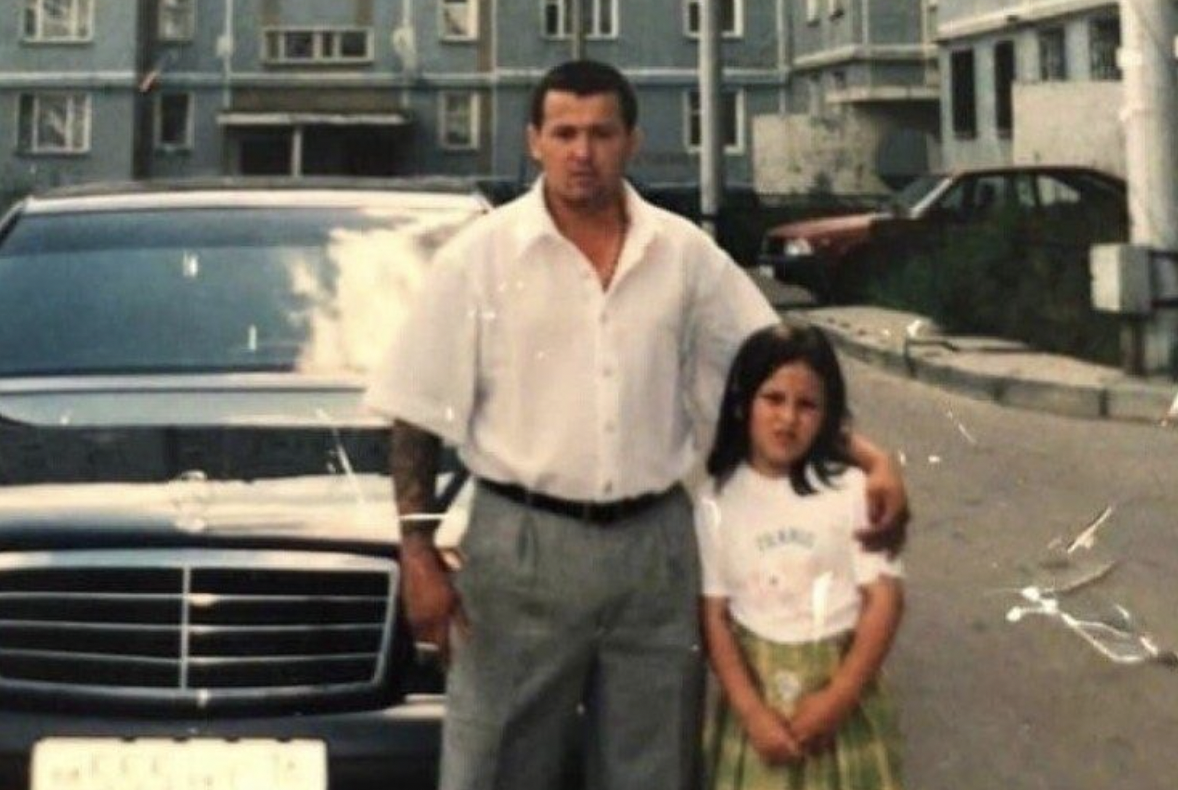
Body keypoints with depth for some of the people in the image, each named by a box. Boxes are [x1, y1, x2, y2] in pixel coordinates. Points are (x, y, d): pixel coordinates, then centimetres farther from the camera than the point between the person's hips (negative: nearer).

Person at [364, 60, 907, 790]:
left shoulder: (684, 252, 3)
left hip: (657, 546, 3)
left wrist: (872, 458, -2)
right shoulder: (481, 255, -4)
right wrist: (420, 557, -7)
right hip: (523, 546, -2)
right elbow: (419, 414, -2)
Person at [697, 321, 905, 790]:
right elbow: (714, 615, -4)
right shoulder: (719, 502, -4)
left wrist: (838, 696, -14)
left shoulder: (851, 490, -7)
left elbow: (884, 598, -8)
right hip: (757, 690, 1)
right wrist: (752, 711, -13)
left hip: (839, 690, -1)